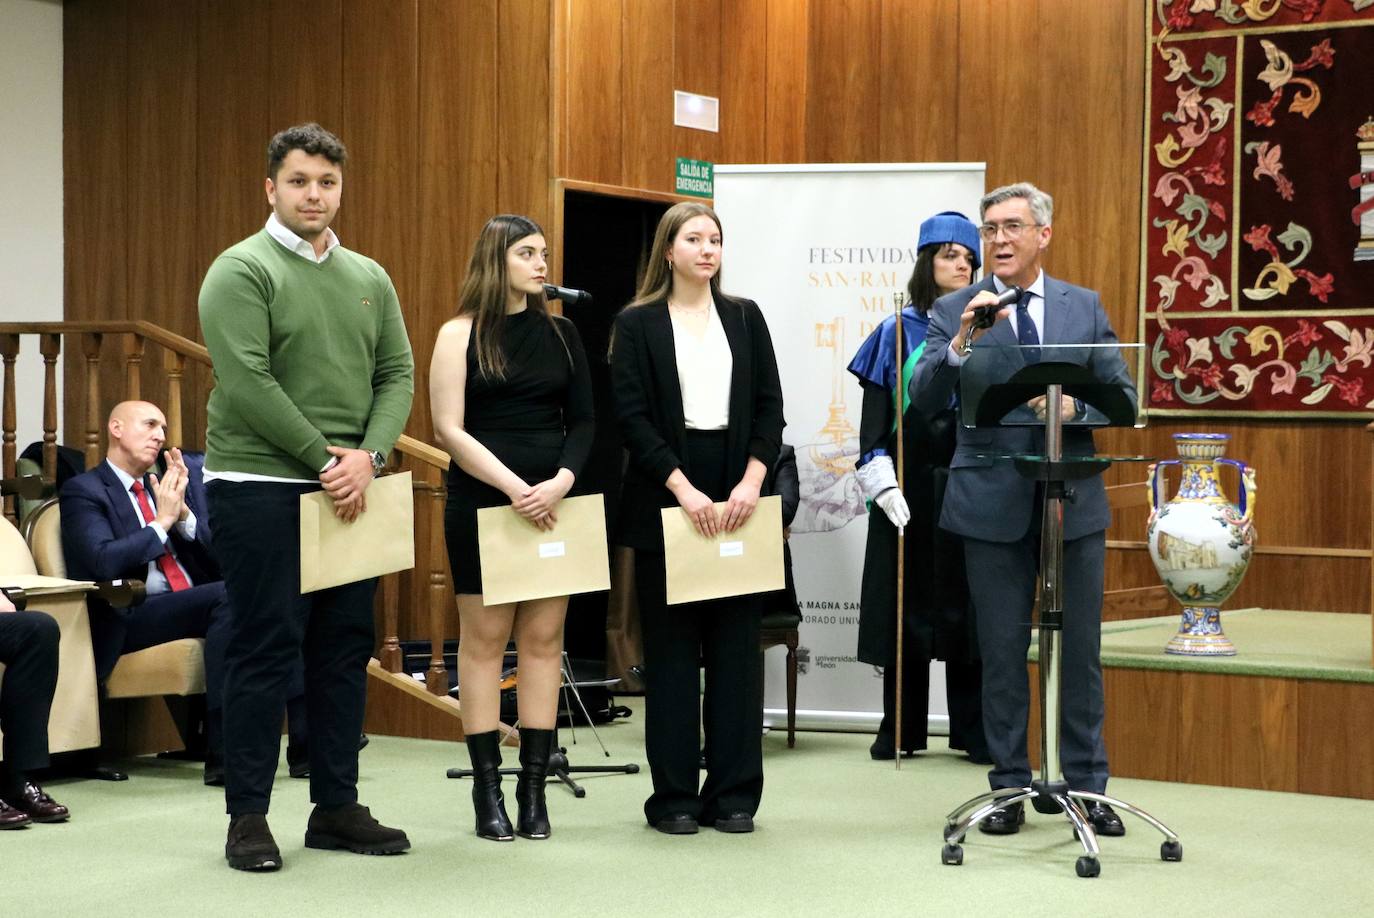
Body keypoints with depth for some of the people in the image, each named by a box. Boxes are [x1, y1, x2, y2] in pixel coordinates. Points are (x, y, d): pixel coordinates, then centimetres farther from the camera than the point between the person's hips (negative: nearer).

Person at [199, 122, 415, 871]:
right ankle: (247, 816, 5)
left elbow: (397, 374, 9)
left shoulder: (368, 278, 13)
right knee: (263, 651, -3)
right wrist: (324, 458, -14)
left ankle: (337, 807, 18)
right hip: (261, 489, -6)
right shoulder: (241, 270, -6)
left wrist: (367, 455, -8)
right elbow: (246, 382, -16)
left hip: (350, 491, 6)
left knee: (344, 649, 9)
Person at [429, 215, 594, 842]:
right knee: (484, 637, 1)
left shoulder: (560, 333, 10)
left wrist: (560, 483, -10)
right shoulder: (461, 335, 0)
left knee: (543, 638, 2)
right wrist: (514, 486, -15)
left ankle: (534, 788, 7)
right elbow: (450, 429, -6)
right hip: (482, 502, -3)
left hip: (553, 503, 3)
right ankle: (487, 790, 6)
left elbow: (583, 421, 9)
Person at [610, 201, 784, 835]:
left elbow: (769, 407, 7)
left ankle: (733, 794, 8)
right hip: (666, 498, -2)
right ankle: (674, 795, 7)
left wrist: (751, 481, -8)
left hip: (737, 499, 3)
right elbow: (632, 416, -6)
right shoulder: (637, 324, 3)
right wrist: (683, 489, -15)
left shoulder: (745, 318, 12)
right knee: (671, 648, 1)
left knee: (736, 646, 2)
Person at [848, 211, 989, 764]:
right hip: (910, 484, -1)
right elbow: (875, 417, 2)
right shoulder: (896, 334, 4)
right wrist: (883, 485, -9)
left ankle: (973, 730, 10)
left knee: (967, 604, 2)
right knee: (906, 604, 3)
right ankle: (901, 729, 13)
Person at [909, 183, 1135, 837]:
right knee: (1002, 653, 6)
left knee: (1081, 649, 6)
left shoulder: (1084, 306, 8)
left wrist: (1073, 406, -16)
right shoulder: (955, 311, 2)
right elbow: (924, 399, -9)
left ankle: (1087, 786, 15)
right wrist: (962, 342, -24)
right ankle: (1010, 788, 15)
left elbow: (1122, 393, 3)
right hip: (993, 504, -1)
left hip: (1074, 500, 1)